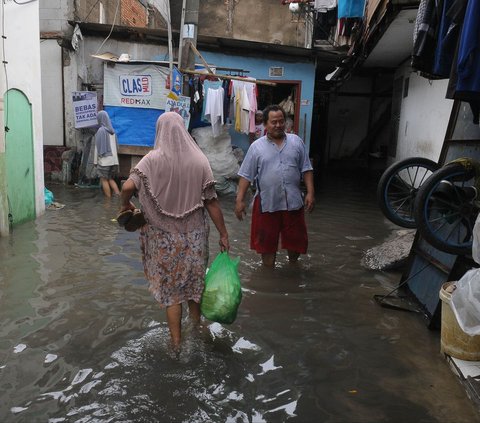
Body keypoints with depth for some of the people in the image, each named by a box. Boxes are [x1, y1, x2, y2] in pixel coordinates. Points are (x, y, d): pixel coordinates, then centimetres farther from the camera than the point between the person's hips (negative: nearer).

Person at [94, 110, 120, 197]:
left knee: (104, 180, 4)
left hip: (104, 160, -6)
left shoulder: (101, 130, -10)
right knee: (110, 179, 16)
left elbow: (98, 146, -9)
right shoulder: (112, 130, 9)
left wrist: (95, 160, -4)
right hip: (114, 159, 6)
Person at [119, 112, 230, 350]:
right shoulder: (199, 159, -6)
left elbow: (127, 187, -21)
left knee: (169, 285, 12)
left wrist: (125, 205, 0)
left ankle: (176, 340, 21)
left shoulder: (153, 159, -10)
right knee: (194, 279, 21)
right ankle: (196, 324, 41)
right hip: (194, 234, 2)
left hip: (164, 235, -2)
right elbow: (211, 202, -7)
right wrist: (223, 234, 0)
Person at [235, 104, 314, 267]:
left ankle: (293, 265, 40)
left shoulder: (296, 141, 3)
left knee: (295, 238, 14)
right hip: (266, 202, -1)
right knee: (266, 240, 9)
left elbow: (306, 169, 4)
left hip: (293, 201, 2)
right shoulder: (256, 147, -2)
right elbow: (245, 175, -2)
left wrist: (310, 192, -4)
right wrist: (240, 200, -7)